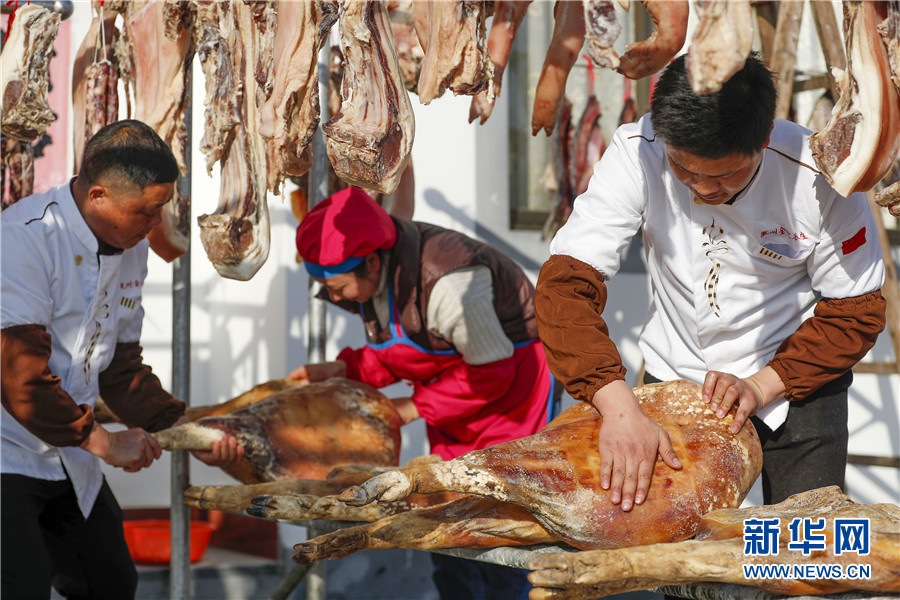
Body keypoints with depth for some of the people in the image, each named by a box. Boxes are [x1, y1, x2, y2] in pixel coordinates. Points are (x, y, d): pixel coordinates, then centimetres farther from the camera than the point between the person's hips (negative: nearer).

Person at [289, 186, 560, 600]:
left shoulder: (446, 282, -34)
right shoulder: (372, 277, -9)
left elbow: (492, 371, -23)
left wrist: (417, 407, -19)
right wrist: (342, 370, -11)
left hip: (511, 391, -8)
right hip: (453, 417, 8)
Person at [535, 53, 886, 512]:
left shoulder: (817, 176, -24)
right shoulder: (638, 153, -23)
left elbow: (856, 311, -12)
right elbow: (566, 283, -28)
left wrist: (762, 386, -23)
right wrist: (619, 406, -40)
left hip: (796, 379, -1)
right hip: (675, 373, 1)